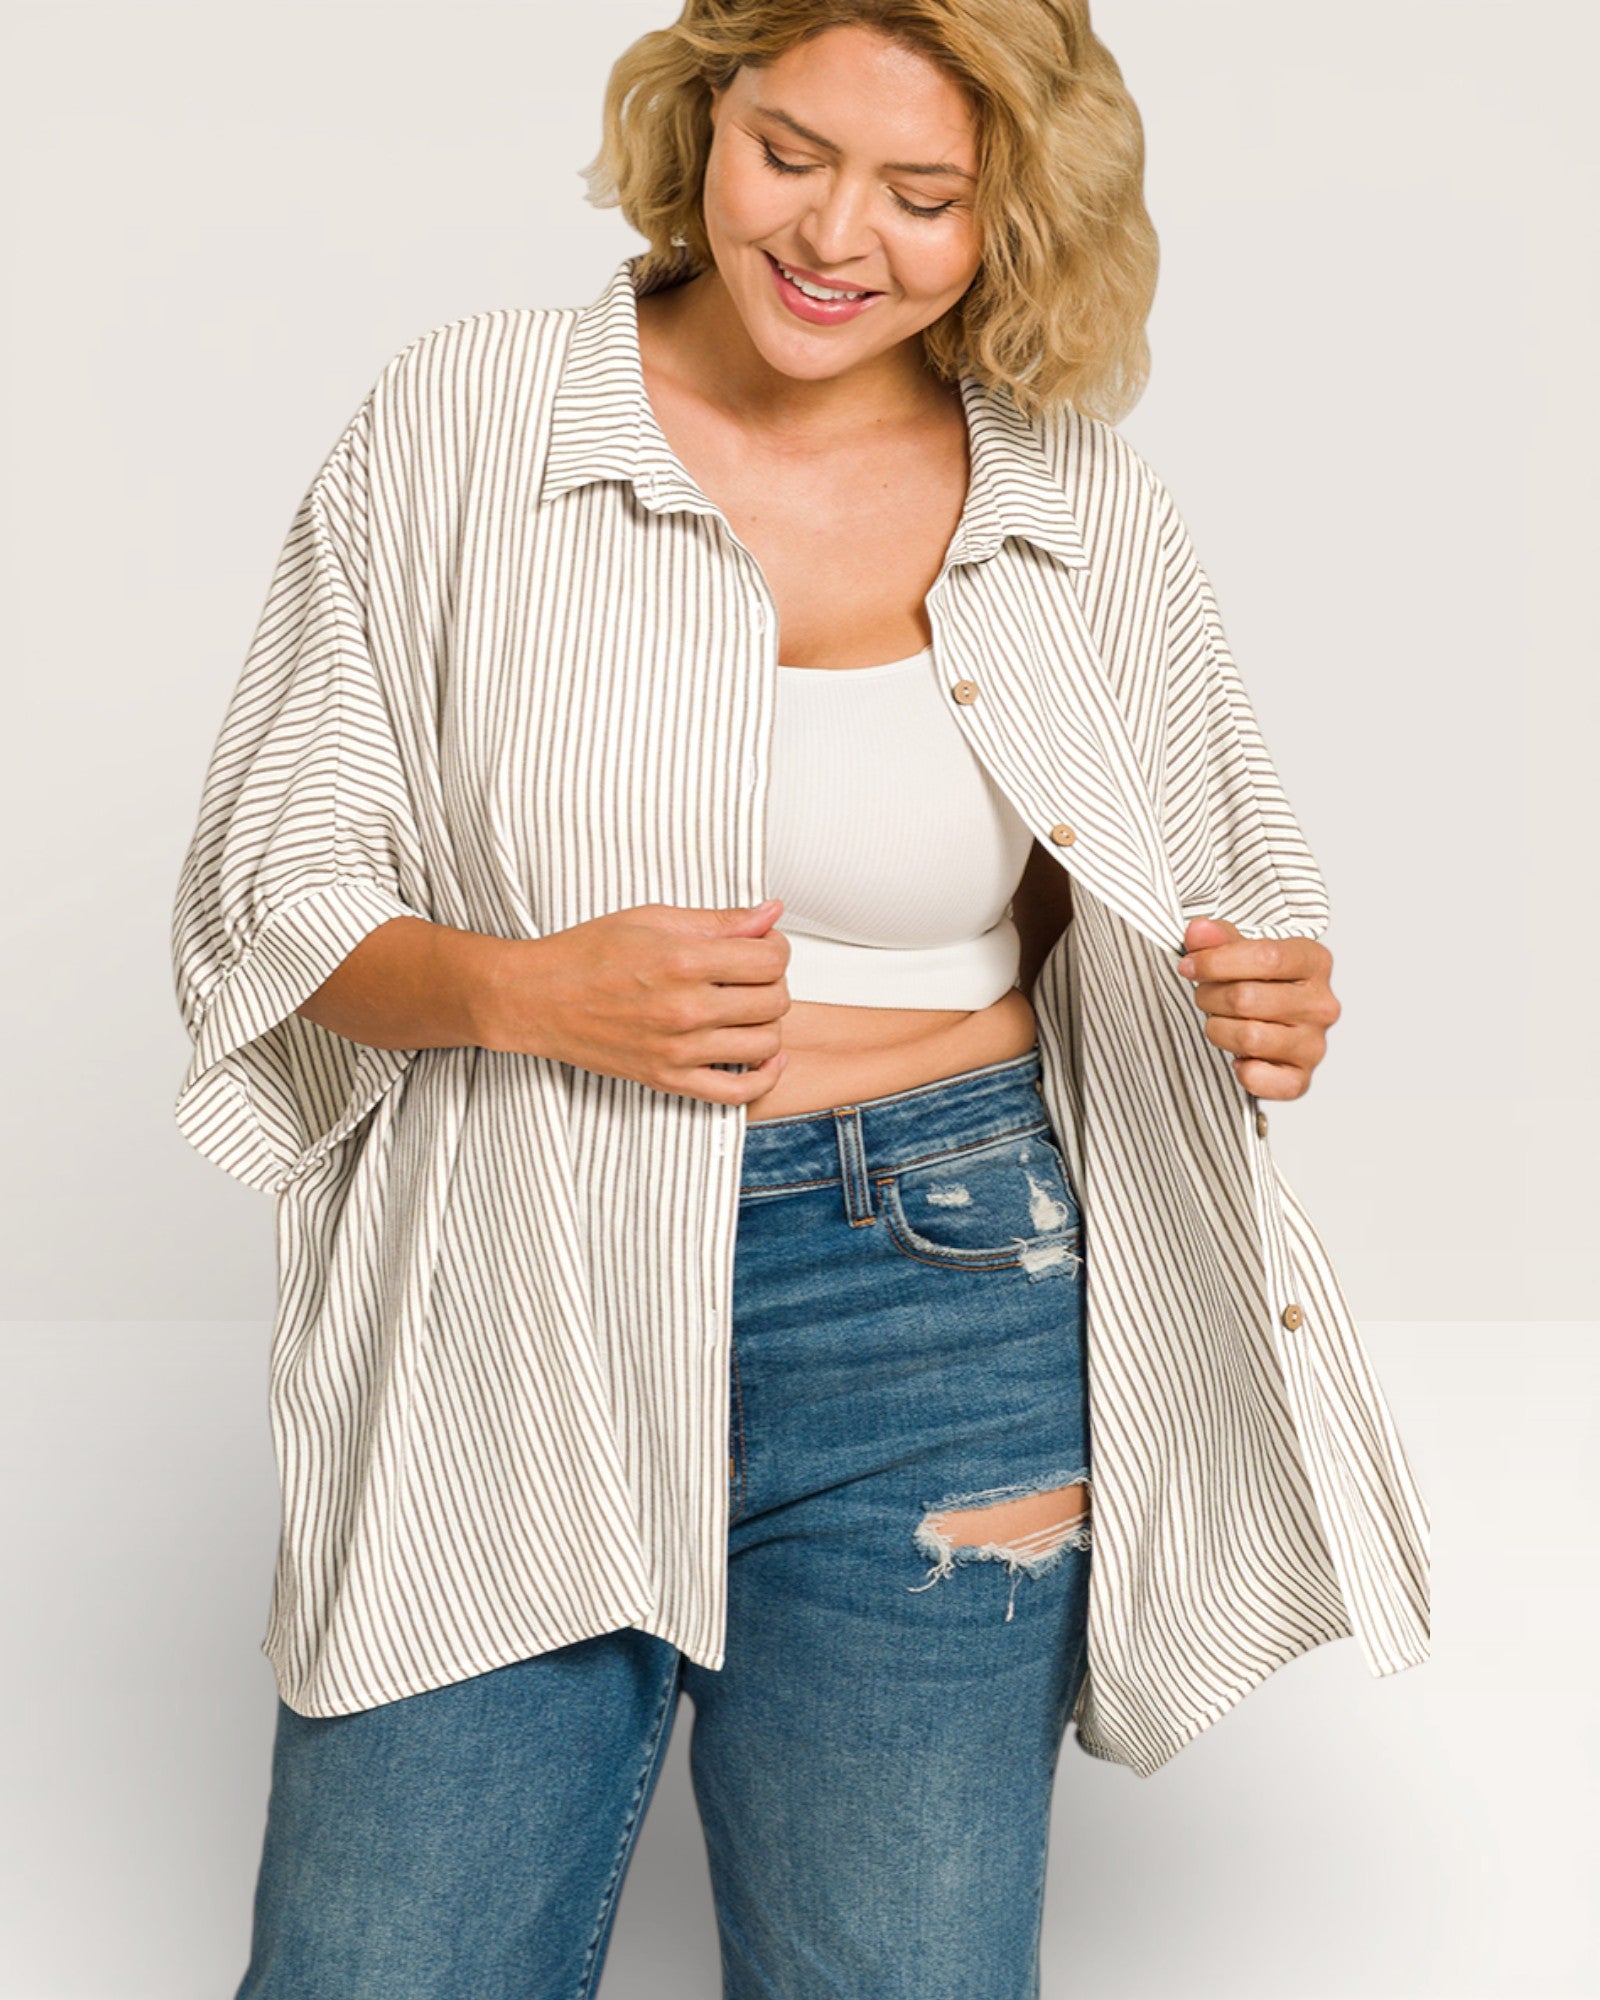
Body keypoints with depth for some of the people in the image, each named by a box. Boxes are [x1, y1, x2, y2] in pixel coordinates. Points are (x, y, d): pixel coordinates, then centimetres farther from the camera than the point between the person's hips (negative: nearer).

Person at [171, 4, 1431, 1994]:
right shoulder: (470, 413, -2)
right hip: (503, 1326, 0)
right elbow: (269, 890, 0)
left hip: (936, 1329, 1)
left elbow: (1214, 908, 14)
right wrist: (524, 988, -18)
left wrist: (1265, 1005, -9)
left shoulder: (1087, 503, 3)